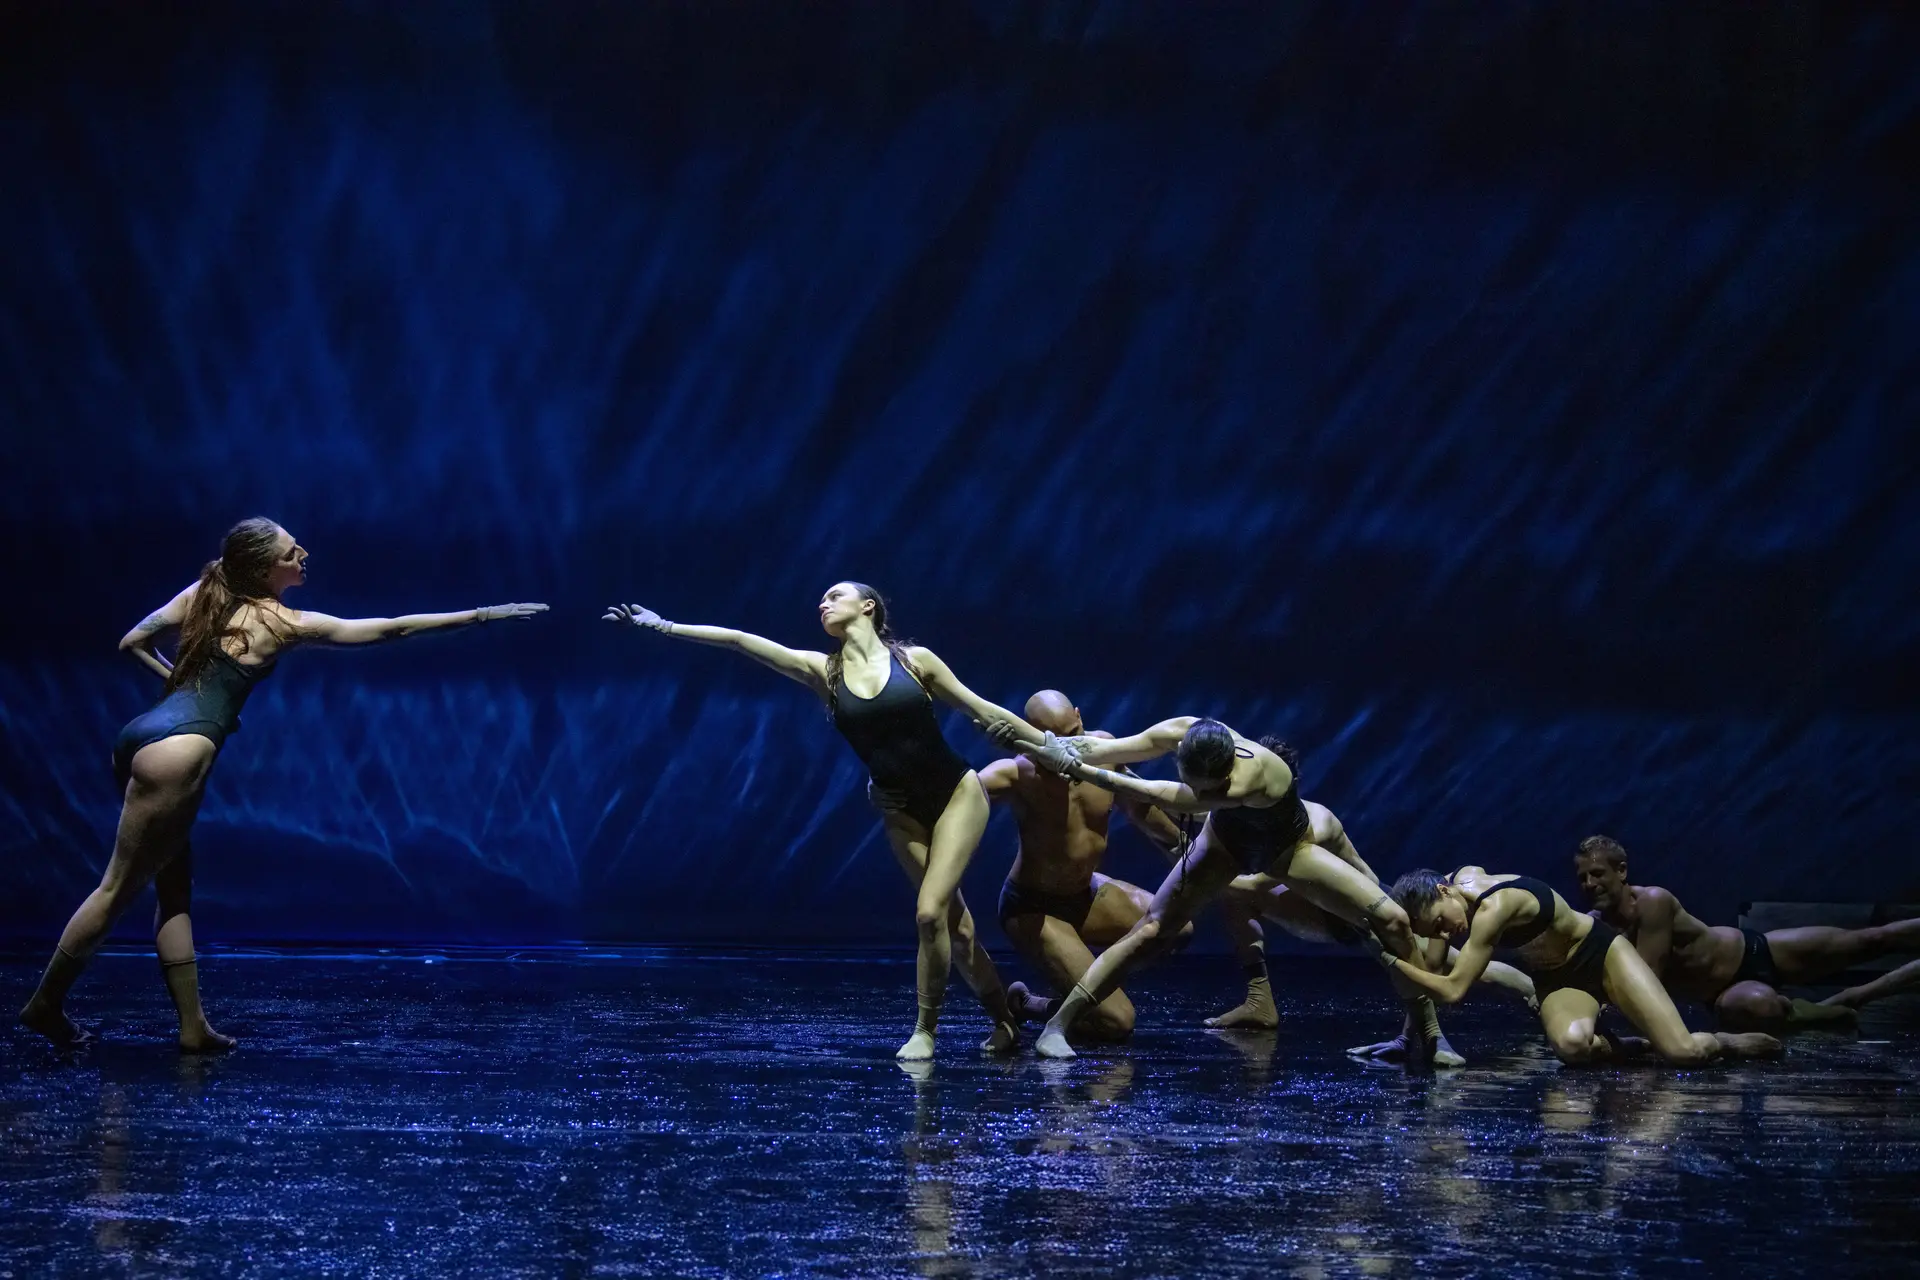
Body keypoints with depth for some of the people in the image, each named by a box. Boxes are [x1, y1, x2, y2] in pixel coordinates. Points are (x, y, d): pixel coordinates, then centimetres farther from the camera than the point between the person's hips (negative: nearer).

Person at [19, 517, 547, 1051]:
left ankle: (193, 1026, 10)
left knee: (175, 886, 11)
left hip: (142, 736, 8)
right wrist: (483, 614, 8)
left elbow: (132, 642, 21)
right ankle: (46, 1002, 2)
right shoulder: (284, 623, -1)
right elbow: (394, 628, 3)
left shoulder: (201, 595, 15)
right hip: (177, 747, -8)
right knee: (120, 887, -2)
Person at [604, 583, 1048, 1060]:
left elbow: (981, 709, 2)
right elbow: (739, 640, -5)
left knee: (930, 913, -16)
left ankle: (925, 1031, -1)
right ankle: (1004, 1024, 18)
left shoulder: (915, 660, -4)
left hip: (957, 793, -3)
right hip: (902, 812, 3)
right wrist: (664, 626, -8)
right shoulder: (824, 670, 1)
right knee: (954, 923, 4)